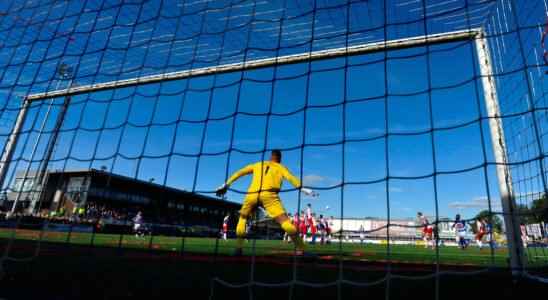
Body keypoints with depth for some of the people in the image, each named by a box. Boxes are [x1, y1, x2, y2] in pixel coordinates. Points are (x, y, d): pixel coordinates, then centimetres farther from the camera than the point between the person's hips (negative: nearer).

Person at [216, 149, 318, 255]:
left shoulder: (257, 165, 31)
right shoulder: (280, 167, 25)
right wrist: (303, 189, 0)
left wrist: (226, 185, 29)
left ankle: (238, 248, 15)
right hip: (268, 194, -2)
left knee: (242, 218, 23)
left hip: (252, 194, 3)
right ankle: (300, 249, -10)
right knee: (285, 221, -5)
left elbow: (239, 173, 27)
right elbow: (290, 177, 7)